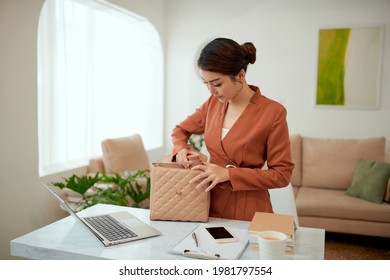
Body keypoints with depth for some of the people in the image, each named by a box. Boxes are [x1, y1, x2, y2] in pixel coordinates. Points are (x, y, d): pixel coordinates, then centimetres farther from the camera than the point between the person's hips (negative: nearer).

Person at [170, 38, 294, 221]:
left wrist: (229, 174, -21)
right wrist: (181, 150, -7)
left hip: (247, 212, -4)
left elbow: (281, 175, -13)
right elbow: (180, 130, 15)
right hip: (210, 205, 5)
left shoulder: (273, 112, -16)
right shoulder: (213, 103, 0)